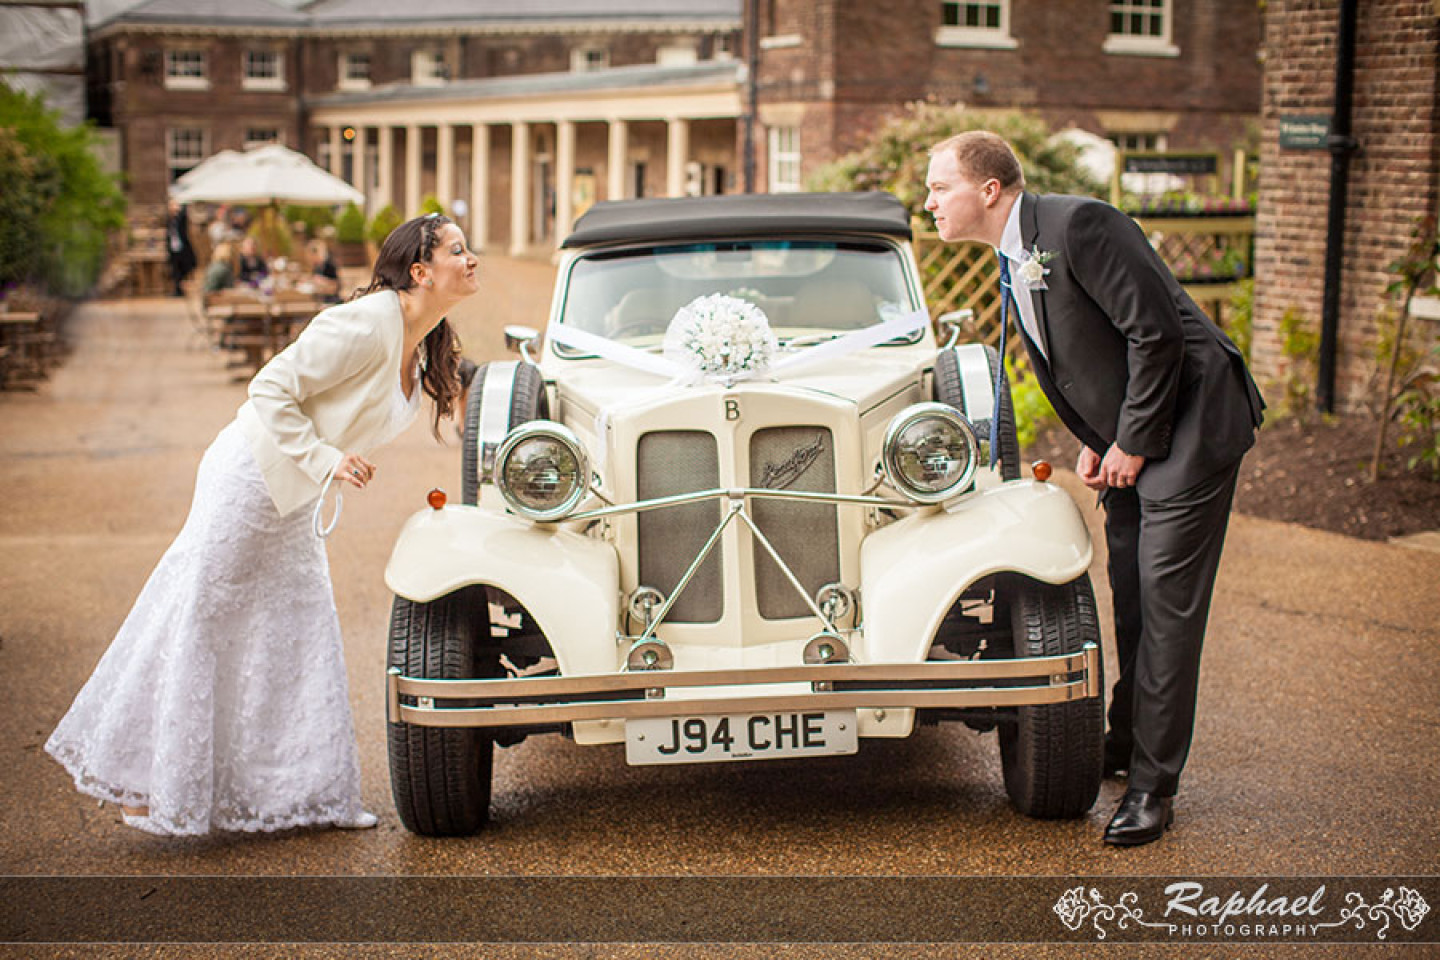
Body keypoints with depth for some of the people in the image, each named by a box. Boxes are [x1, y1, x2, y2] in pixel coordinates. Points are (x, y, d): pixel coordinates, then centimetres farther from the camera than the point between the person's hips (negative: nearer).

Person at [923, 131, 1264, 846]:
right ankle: (1125, 743, 30)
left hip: (1189, 425, -9)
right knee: (1127, 596, 14)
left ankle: (1153, 786, 0)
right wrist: (1096, 441, 7)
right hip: (1129, 438, 9)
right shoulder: (1012, 262, 9)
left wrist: (1131, 443, -17)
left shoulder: (1078, 225, -21)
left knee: (1166, 605, -6)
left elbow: (1156, 333, -23)